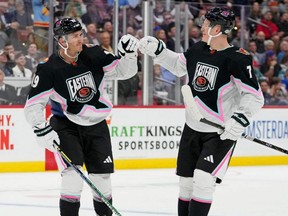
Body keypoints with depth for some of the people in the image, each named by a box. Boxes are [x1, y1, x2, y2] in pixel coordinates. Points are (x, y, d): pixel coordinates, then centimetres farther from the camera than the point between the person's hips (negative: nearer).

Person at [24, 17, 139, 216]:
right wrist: (42, 129, -26)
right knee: (73, 175, -19)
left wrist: (129, 55, -24)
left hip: (96, 125, 3)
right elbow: (33, 105, -14)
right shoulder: (49, 69, -16)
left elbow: (123, 71, -4)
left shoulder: (94, 56, -8)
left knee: (102, 177, 6)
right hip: (66, 125, -3)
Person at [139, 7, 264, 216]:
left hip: (221, 132, -7)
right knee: (186, 181, 12)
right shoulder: (198, 50, 2)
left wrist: (240, 120, -31)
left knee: (203, 179, -18)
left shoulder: (238, 59, -19)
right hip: (193, 127, 7)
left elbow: (255, 96, -18)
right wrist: (157, 50, 14)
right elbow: (178, 65, 22)